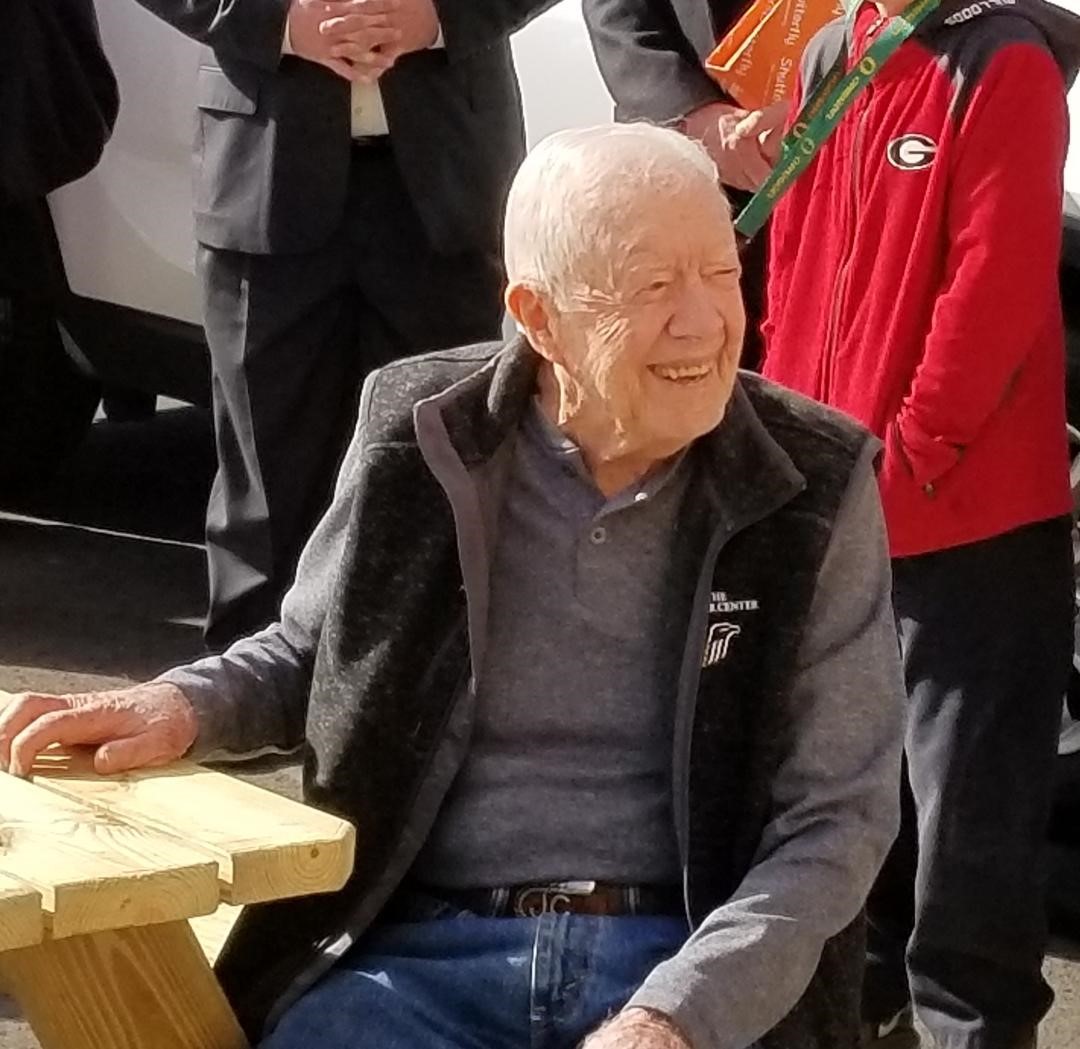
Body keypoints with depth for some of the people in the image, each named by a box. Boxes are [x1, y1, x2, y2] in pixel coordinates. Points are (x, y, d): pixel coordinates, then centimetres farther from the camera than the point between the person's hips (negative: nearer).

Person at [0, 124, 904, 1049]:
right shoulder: (419, 441, 1)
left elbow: (837, 814, -2)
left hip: (694, 970, 0)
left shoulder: (813, 488, -2)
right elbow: (313, 652, 20)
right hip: (416, 952, 1)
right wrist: (186, 705, -2)